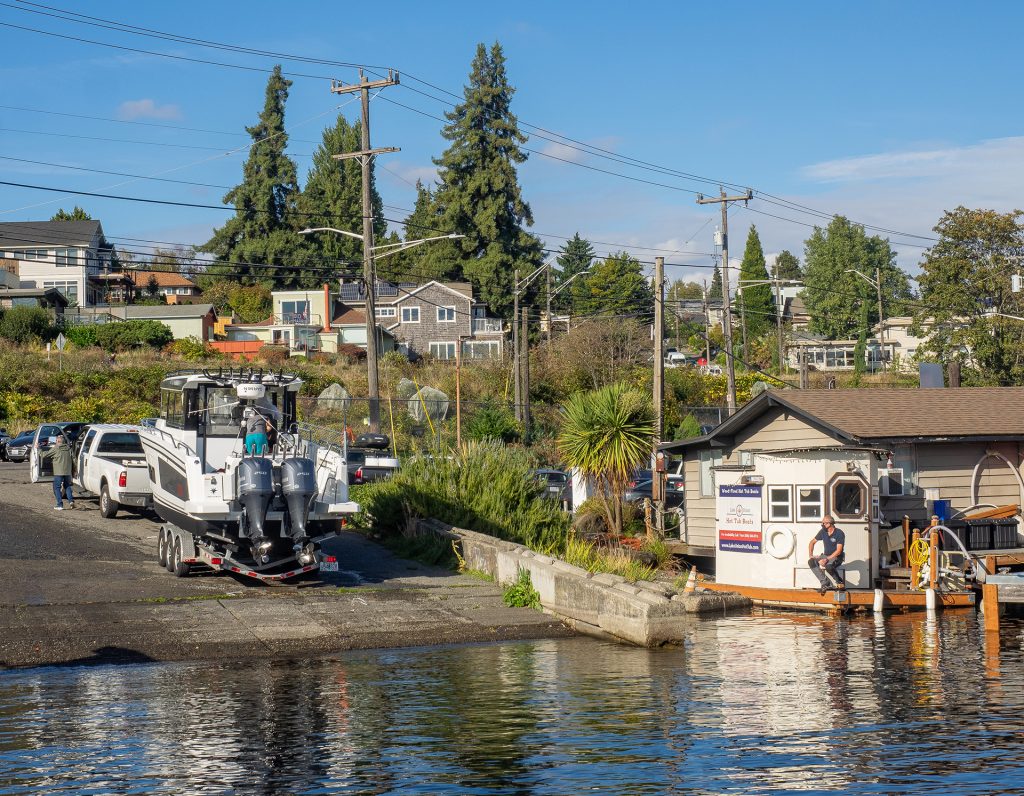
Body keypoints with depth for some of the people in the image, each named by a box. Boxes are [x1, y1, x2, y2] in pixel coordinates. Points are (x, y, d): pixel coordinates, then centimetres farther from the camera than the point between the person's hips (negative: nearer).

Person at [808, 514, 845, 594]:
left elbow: (838, 551, -20)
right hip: (826, 555, 6)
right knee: (811, 562, -22)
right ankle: (825, 584, -20)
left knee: (828, 566, -40)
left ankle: (840, 583, -13)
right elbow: (812, 542, 16)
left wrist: (827, 559, -27)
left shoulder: (839, 533, -15)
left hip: (837, 557, -6)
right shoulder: (823, 532, 4)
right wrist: (810, 555, 0)